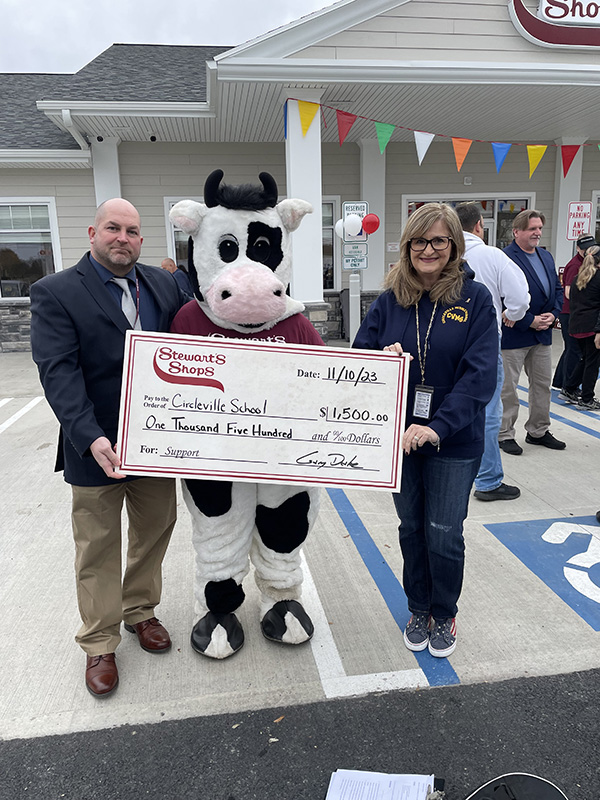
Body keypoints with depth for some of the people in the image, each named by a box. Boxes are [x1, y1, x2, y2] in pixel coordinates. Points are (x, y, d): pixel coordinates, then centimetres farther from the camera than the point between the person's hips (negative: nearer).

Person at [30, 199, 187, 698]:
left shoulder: (164, 285, 6)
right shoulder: (55, 293, -7)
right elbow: (59, 372, -17)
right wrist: (91, 438, -28)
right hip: (97, 447, -4)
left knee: (155, 534, 18)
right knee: (98, 551, 11)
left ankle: (140, 610, 43)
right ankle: (100, 645, 31)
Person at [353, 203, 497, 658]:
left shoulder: (475, 299, -7)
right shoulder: (389, 301, 2)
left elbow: (481, 373, -15)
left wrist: (439, 427, -24)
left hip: (455, 441, -2)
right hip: (398, 436, 3)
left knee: (444, 534, 5)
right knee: (412, 529, 16)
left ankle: (445, 615, 33)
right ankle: (419, 610, 38)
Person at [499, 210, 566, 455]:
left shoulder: (546, 256, 14)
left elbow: (557, 289, 16)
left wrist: (553, 314, -2)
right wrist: (530, 321, -18)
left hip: (542, 333, 8)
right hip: (513, 333, -8)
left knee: (542, 384, 14)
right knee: (507, 387, 1)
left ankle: (538, 431, 28)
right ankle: (504, 434, 13)